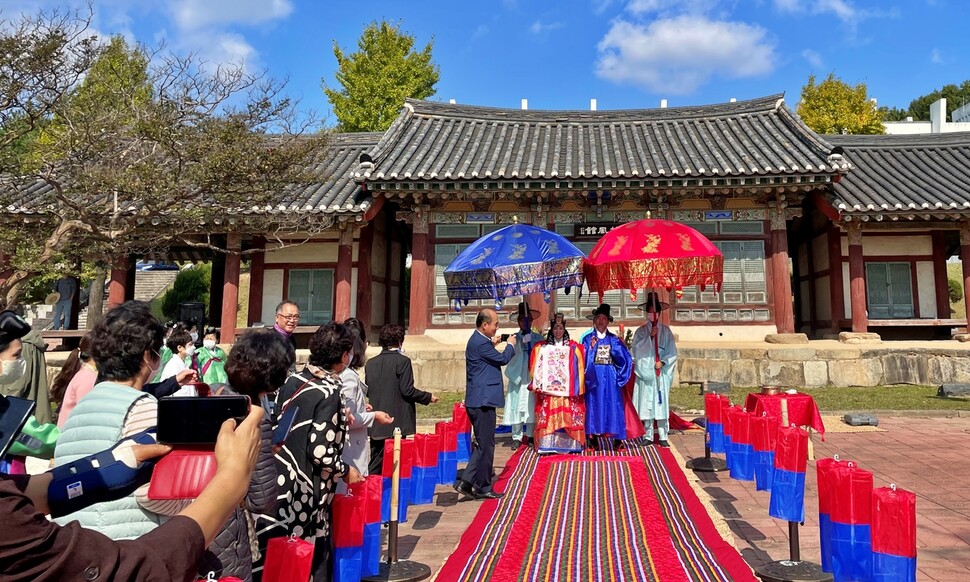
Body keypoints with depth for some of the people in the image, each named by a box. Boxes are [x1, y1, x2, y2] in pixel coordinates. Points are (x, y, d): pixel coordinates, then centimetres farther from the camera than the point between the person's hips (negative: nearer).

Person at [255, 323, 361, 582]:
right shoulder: (328, 394, -19)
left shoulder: (293, 380, 3)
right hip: (304, 492, -8)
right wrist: (346, 471, -4)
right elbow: (321, 453, -22)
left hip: (279, 479, 8)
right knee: (312, 561, 6)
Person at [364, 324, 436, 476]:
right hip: (397, 422, -5)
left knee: (375, 464, 14)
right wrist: (428, 397, 0)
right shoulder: (403, 361, -10)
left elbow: (367, 391, 9)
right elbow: (407, 390, -14)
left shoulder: (370, 363, 5)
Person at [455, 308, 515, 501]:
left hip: (478, 401, 11)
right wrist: (510, 344, 5)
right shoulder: (480, 343, -19)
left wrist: (493, 344, 18)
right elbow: (503, 358, -12)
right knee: (485, 445, 0)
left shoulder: (478, 340, 13)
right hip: (483, 400, -11)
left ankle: (466, 482, 16)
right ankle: (483, 488, 11)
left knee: (482, 444, 16)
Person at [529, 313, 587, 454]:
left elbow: (578, 369, 7)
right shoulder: (542, 347, 9)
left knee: (568, 417, -3)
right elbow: (536, 368, 7)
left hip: (567, 389, 0)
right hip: (547, 389, 0)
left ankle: (568, 444, 3)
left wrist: (577, 388, -1)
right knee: (548, 417, -3)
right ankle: (548, 444, 0)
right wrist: (538, 385, -1)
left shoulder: (573, 348, 9)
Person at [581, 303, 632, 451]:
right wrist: (591, 348, -18)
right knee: (594, 405, 1)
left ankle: (618, 439, 4)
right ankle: (594, 438, 5)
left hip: (610, 379, 1)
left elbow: (626, 359, 2)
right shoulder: (588, 339, 5)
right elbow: (584, 359, -4)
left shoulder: (614, 340, 9)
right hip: (594, 378, -1)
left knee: (613, 405, 0)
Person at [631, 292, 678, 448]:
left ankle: (663, 437, 3)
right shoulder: (641, 331, 8)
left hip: (661, 372, 0)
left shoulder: (665, 331, 7)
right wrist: (650, 336, -12)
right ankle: (648, 436, 8)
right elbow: (637, 348, -5)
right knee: (646, 404, 0)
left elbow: (672, 352, 4)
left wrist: (662, 362, -11)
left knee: (661, 403, -3)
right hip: (645, 371, 0)